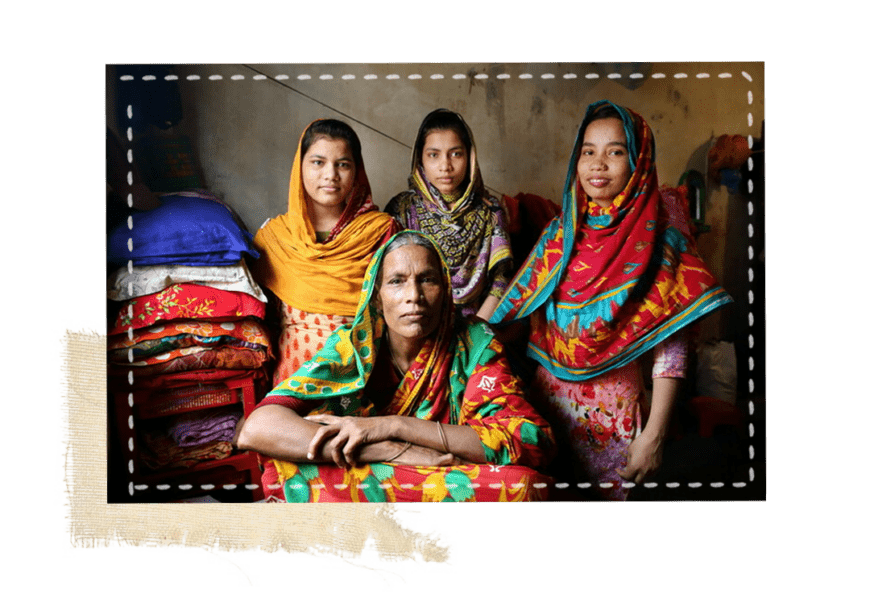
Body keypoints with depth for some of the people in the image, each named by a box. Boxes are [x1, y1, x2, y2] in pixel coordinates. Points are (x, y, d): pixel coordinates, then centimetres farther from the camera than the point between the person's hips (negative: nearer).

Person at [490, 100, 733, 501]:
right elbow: (532, 311, 9)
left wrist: (653, 436, -18)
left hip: (613, 408, -4)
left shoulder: (661, 246, -10)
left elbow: (670, 352, -13)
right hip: (548, 396, 4)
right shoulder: (559, 233, 2)